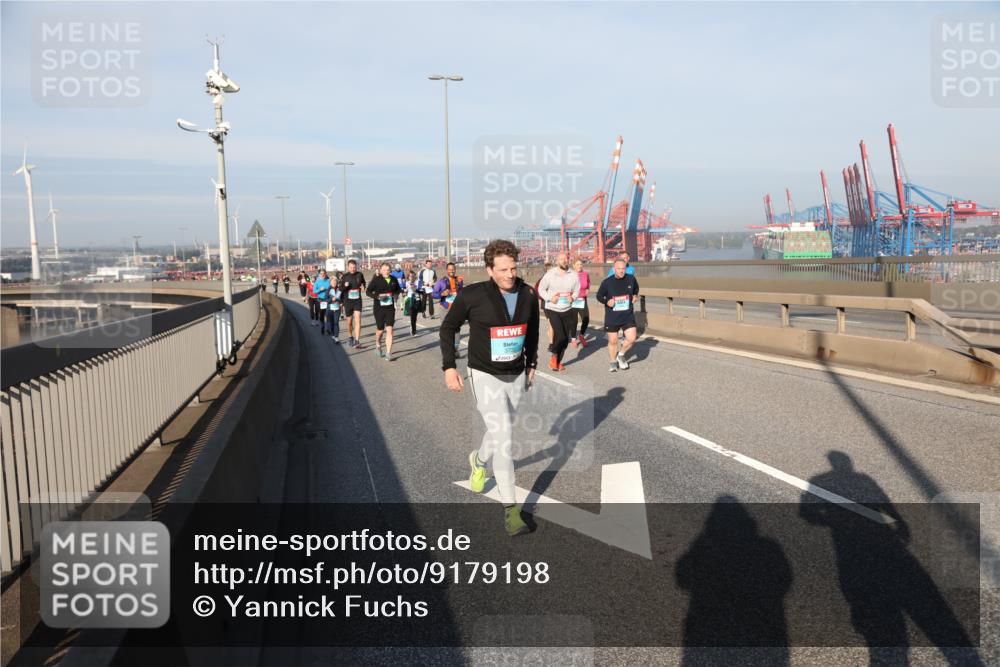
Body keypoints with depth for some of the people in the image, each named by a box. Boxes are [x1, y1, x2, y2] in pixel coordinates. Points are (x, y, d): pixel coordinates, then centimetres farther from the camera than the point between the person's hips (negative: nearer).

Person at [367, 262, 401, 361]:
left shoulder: (393, 279, 3)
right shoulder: (376, 280, -7)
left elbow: (398, 289, 21)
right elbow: (368, 292, -4)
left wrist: (396, 295, 0)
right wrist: (378, 296, -19)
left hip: (390, 308, 2)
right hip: (379, 308, -2)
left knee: (389, 330, -8)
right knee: (380, 329, 10)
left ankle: (388, 353, -5)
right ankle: (378, 345, 42)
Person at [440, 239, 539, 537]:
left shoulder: (528, 295, -5)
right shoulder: (472, 295, -17)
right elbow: (448, 328, -5)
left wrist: (531, 364, 16)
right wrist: (449, 367, -12)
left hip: (516, 377, 5)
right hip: (485, 377, -5)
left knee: (501, 432, 21)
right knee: (503, 437, -13)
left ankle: (479, 460, 55)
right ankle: (510, 507, -3)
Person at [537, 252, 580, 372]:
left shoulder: (574, 275, -2)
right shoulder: (550, 274, -8)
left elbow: (577, 290, 6)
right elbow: (541, 289, 0)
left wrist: (573, 297, -16)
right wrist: (550, 298, -16)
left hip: (567, 310, 4)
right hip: (552, 309, -4)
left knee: (566, 338, 9)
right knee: (560, 335, -19)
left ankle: (558, 361, 27)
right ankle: (554, 355, 8)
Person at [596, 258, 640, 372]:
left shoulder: (631, 279, -4)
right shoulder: (607, 282, -10)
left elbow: (636, 290, 19)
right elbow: (599, 296, 2)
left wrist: (635, 296, 4)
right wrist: (606, 302, -15)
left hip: (628, 316, 1)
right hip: (612, 317, -1)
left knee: (631, 339, -9)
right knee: (612, 341, 8)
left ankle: (621, 355, 20)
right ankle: (613, 362, 30)